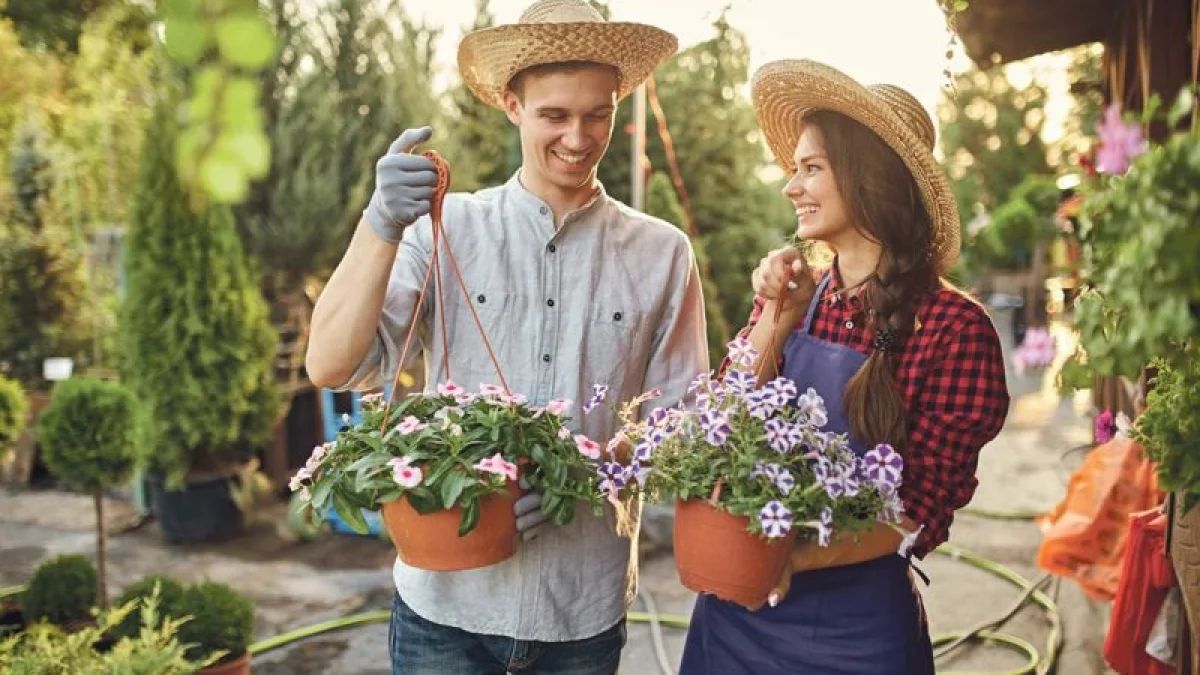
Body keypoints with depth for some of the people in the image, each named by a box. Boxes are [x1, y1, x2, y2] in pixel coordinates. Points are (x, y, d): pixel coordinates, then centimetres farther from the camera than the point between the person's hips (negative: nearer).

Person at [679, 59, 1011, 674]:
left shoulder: (953, 326, -13)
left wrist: (796, 558, -24)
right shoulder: (791, 297, 0)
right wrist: (775, 321, -13)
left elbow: (923, 513, -11)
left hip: (854, 621, -4)